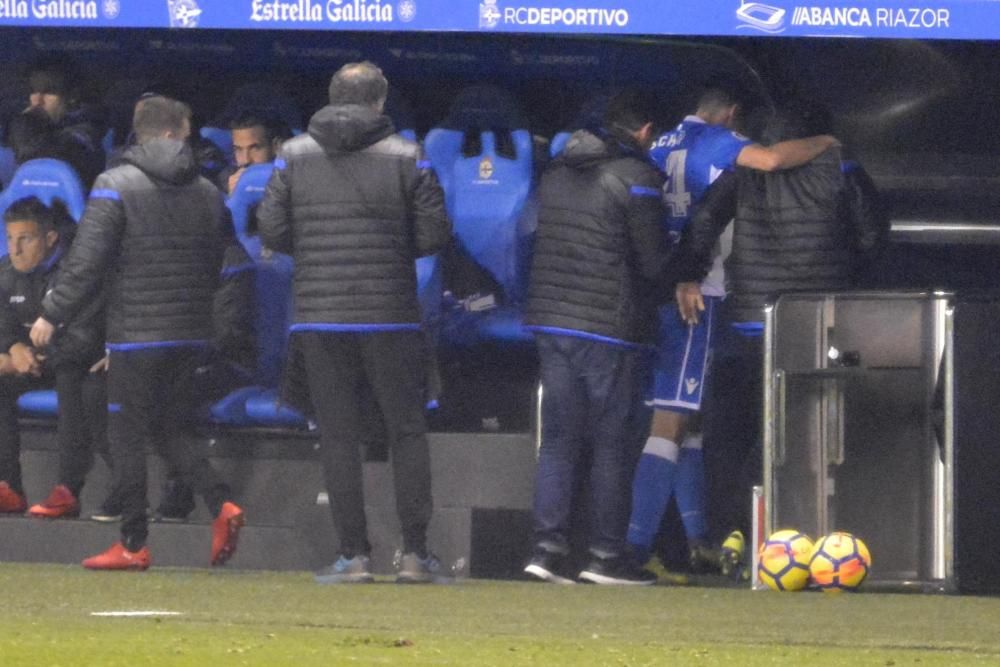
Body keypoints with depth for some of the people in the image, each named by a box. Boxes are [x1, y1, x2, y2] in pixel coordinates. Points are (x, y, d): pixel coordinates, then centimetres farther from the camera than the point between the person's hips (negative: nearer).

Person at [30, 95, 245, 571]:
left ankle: (133, 544, 2)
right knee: (168, 431, 15)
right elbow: (218, 266, 13)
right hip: (192, 335, 5)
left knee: (127, 435, 2)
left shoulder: (115, 187, -8)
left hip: (136, 333, -5)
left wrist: (52, 315, -2)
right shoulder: (207, 193, 9)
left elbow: (86, 264, -11)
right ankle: (221, 504, -5)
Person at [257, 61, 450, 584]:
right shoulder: (406, 157, -2)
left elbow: (271, 230, 0)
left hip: (318, 319, 1)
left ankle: (354, 554, 0)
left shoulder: (294, 155, 2)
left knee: (338, 436, 4)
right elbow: (435, 234, -4)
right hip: (390, 316, -1)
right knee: (407, 431, 7)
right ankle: (415, 552, 4)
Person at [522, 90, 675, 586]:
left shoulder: (558, 172, 13)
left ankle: (547, 547, 2)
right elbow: (654, 261, -8)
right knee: (611, 444, 1)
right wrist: (672, 290, 12)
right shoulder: (635, 178, -9)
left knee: (558, 440, 8)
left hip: (551, 321, 6)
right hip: (609, 327, -6)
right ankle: (607, 554, 2)